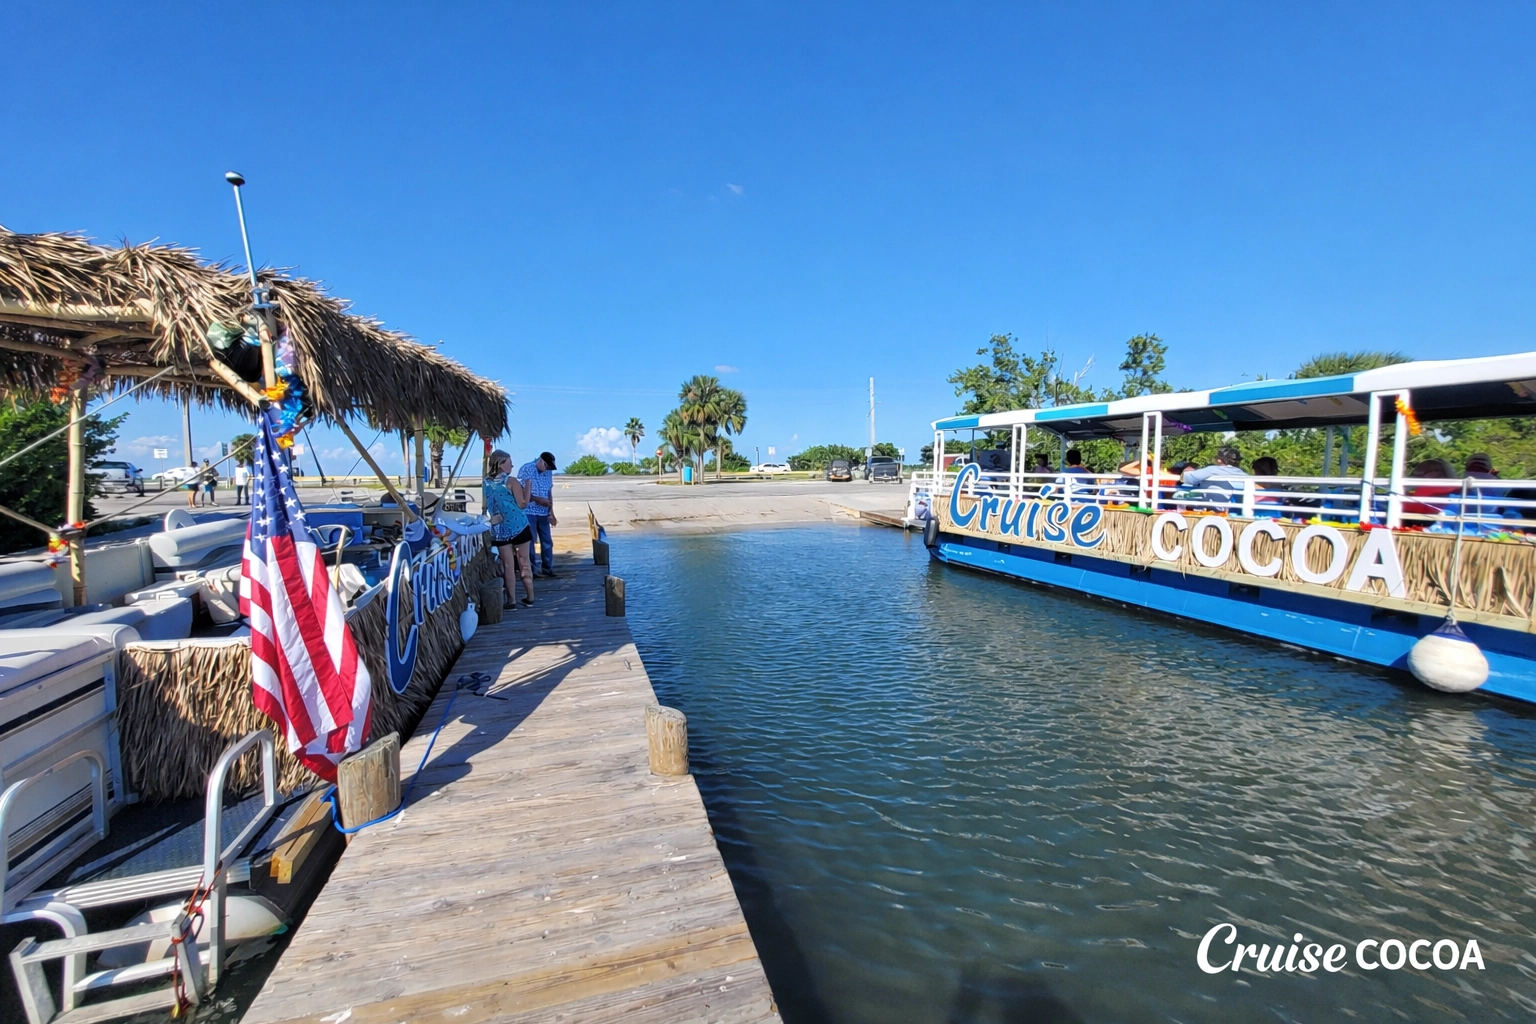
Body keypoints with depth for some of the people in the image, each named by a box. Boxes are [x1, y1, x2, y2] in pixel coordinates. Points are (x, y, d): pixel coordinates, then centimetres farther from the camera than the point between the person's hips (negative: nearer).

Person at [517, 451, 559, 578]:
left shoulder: (548, 472, 8)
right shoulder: (526, 469, -7)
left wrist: (551, 513, 6)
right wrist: (538, 499, -20)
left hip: (543, 513, 5)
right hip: (528, 512, -5)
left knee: (547, 542, 7)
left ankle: (548, 569, 16)